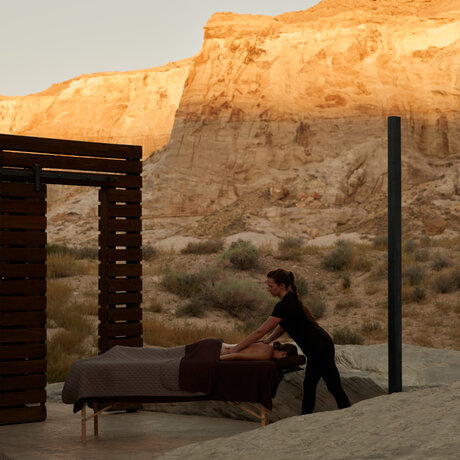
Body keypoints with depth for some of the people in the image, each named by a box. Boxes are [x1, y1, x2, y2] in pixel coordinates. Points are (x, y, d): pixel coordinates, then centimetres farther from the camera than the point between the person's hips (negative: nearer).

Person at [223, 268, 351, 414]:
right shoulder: (291, 300, 8)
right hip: (318, 346, 10)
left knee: (334, 387, -2)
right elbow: (283, 326, 19)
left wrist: (236, 348, -17)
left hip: (320, 349, -10)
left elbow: (260, 331, -21)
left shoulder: (285, 306, -21)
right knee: (309, 386, 14)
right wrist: (268, 340, 6)